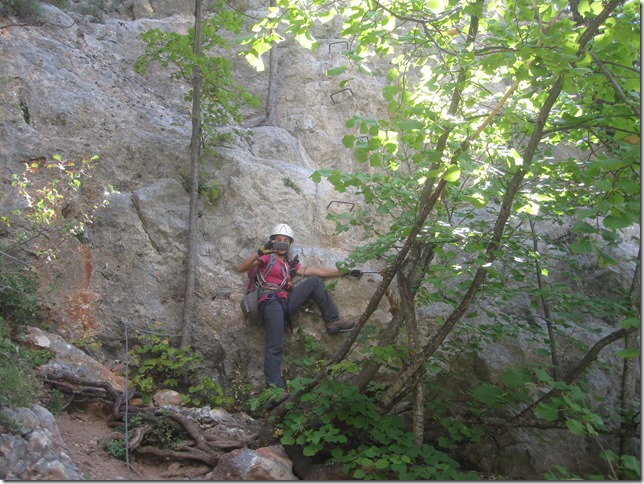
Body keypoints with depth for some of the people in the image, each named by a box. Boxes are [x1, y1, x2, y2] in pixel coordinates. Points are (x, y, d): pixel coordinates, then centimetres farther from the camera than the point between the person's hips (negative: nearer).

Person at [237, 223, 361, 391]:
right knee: (275, 345, -21)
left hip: (286, 303, 6)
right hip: (270, 302, -6)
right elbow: (241, 268, -10)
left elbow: (318, 271, 24)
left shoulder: (290, 265, 23)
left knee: (314, 281, 1)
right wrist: (260, 252, -26)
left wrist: (346, 272, 22)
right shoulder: (267, 257, 6)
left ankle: (332, 322, -2)